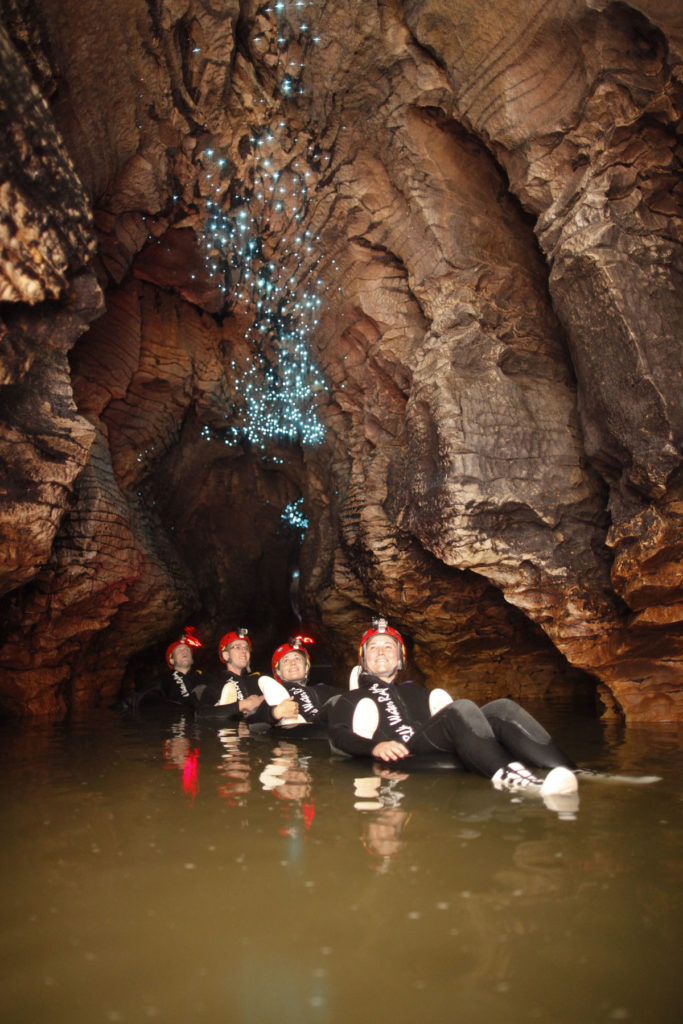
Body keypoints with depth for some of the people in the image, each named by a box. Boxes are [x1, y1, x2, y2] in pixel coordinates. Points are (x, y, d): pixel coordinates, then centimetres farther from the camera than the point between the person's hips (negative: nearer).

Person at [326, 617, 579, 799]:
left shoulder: (415, 692, 40)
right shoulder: (350, 700, 25)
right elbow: (338, 737, 5)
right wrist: (375, 747, -16)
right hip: (405, 758, -5)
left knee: (502, 709, -19)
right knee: (462, 708, -30)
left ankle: (571, 775, -41)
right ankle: (506, 775, -56)